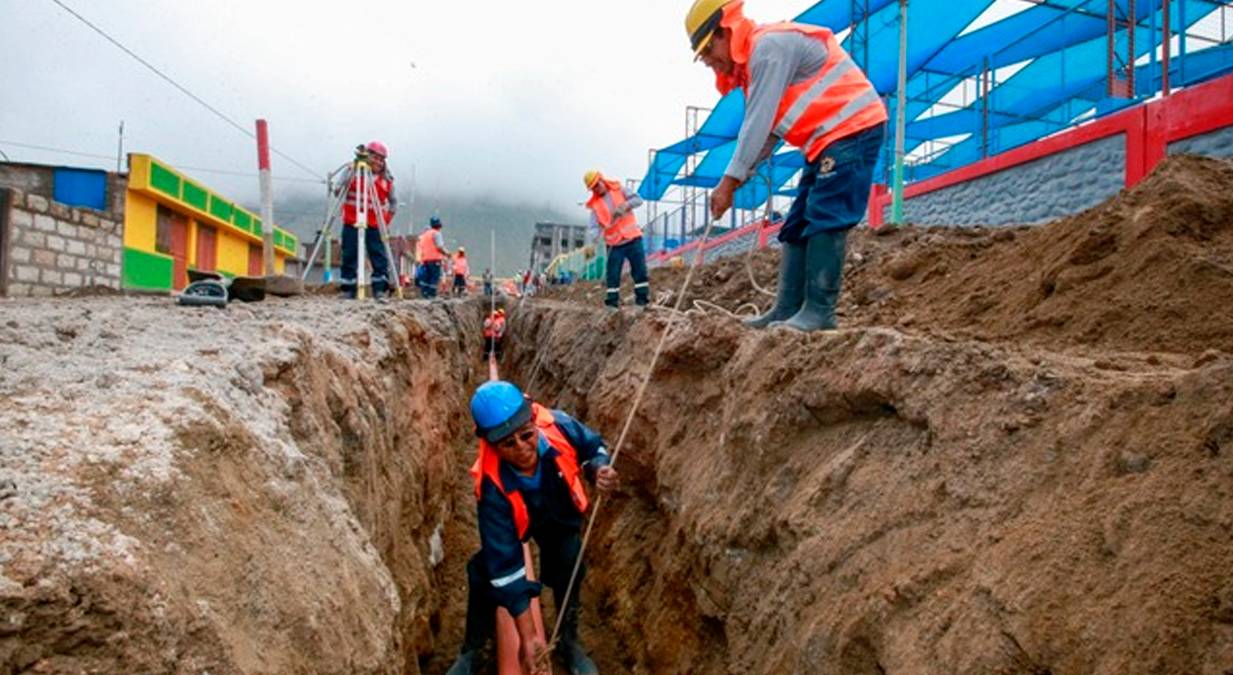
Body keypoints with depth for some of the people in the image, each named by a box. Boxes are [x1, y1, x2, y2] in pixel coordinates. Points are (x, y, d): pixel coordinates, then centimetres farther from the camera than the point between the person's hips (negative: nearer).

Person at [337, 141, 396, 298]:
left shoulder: (386, 179, 6)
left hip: (375, 226, 1)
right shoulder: (353, 171, 2)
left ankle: (380, 290, -4)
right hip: (352, 224, -1)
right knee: (349, 257, 2)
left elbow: (393, 202, 15)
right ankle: (348, 290, 9)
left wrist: (387, 219, 4)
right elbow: (338, 190, -6)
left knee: (380, 258, -6)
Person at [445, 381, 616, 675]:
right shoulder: (493, 488, -43)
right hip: (515, 522, -2)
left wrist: (598, 470, -39)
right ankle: (470, 651, 19)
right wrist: (527, 636, -36)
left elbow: (593, 446, -14)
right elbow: (506, 565, -38)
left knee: (567, 571, 0)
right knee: (485, 573, -9)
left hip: (559, 516, 2)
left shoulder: (557, 425, -39)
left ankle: (569, 642, 30)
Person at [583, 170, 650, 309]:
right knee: (613, 274, -2)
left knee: (640, 270, -2)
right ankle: (612, 302, 5)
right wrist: (593, 240, -25)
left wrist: (626, 205, -23)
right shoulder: (595, 205, 5)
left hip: (632, 238, 0)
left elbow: (638, 200, -3)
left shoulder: (618, 190, 5)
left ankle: (642, 300, 4)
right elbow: (594, 226, -4)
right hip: (614, 244, 1)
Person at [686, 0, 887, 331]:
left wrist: (730, 180, -18)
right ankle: (788, 310, 8)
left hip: (852, 130, -11)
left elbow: (759, 122, -20)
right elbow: (766, 130, 15)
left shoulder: (769, 47, -15)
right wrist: (740, 175, 4)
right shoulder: (755, 58, 17)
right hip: (830, 139, 11)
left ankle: (819, 312, -13)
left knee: (824, 222, -15)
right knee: (798, 226, 7)